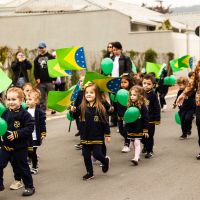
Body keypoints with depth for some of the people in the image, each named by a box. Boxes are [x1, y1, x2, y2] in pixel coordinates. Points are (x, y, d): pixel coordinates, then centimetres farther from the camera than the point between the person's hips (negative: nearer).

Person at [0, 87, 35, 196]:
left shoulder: (24, 114, -16)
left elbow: (29, 128, -20)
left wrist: (16, 134, -24)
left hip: (20, 147, -4)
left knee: (23, 167, 8)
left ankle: (29, 187, 24)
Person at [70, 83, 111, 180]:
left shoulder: (100, 108, -9)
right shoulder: (82, 107, -2)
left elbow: (105, 122, -4)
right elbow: (75, 116, -4)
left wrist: (107, 134, -1)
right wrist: (73, 111, -26)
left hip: (97, 137, -3)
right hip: (85, 137, 3)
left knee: (97, 154, -2)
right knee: (86, 156, 8)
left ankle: (106, 161, 31)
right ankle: (89, 173, 23)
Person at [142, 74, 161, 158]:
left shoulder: (153, 95, -11)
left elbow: (157, 108, -9)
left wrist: (157, 119, -10)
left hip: (150, 119, -4)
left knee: (149, 136, 3)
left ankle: (149, 151, 15)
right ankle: (146, 146, 39)